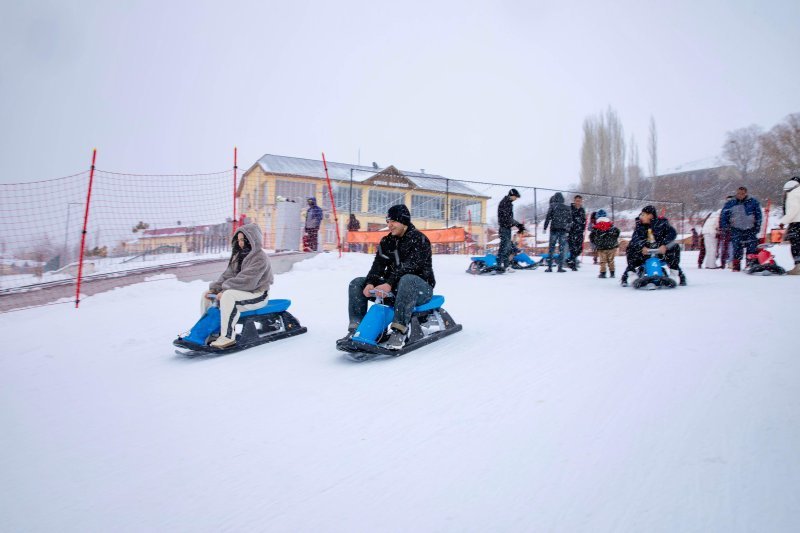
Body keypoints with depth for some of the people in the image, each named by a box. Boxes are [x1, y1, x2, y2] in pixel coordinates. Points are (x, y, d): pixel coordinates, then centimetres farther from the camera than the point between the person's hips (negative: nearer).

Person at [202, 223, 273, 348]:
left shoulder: (260, 258, -16)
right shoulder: (238, 255, 13)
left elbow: (247, 281, -26)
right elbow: (228, 274, 7)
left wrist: (225, 288, -24)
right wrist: (214, 288, -7)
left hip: (257, 295, -9)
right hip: (239, 291, 9)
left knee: (228, 296, -36)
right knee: (207, 295, 5)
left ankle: (228, 336, -33)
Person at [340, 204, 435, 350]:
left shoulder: (419, 239, -9)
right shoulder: (386, 241, 11)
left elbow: (410, 266, -24)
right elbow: (378, 265, 0)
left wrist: (389, 284, -36)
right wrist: (370, 283, -21)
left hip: (421, 288, -6)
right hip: (393, 287, 7)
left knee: (407, 280, -41)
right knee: (357, 284, -6)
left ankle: (399, 332, -43)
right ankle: (356, 329, -13)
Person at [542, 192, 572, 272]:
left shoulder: (552, 206, 2)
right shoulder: (567, 208, 13)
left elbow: (548, 217, -4)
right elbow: (570, 221, 14)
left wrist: (545, 228, -1)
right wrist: (568, 230, 21)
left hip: (554, 229, -2)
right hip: (563, 230, 2)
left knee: (551, 248, 2)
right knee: (562, 249, 5)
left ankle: (549, 267, 0)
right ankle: (560, 267, 3)